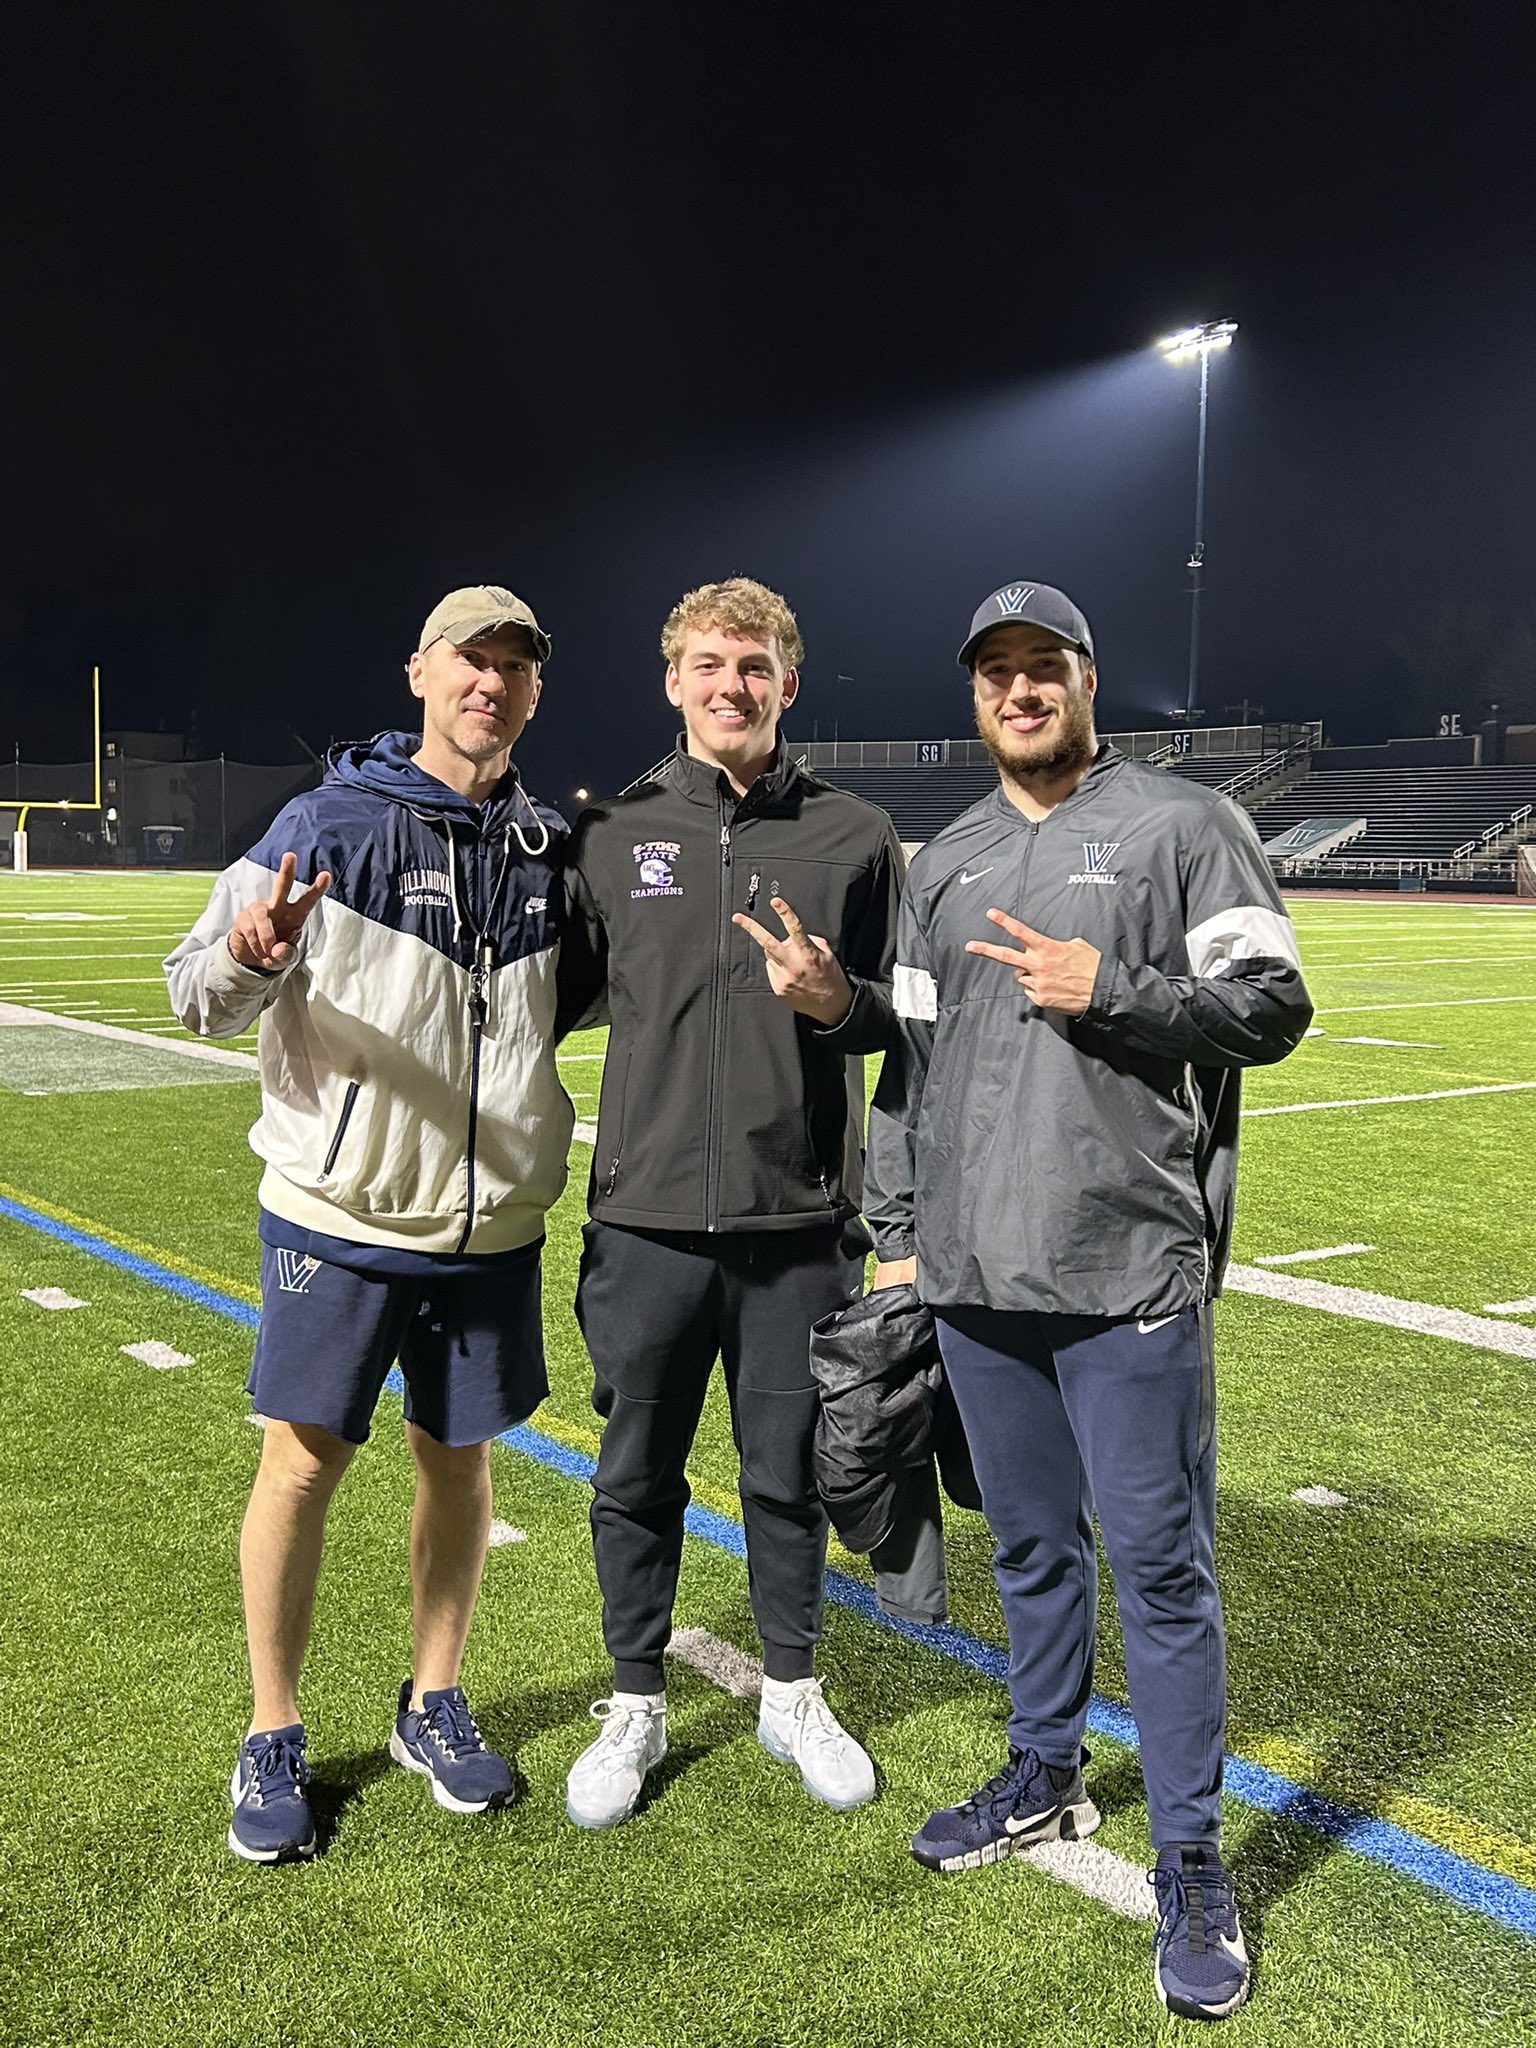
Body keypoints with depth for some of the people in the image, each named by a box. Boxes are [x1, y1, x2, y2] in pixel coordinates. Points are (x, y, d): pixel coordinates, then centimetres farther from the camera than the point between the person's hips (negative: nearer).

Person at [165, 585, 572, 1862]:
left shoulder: (551, 846, 6)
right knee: (303, 1463, 3)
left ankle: (434, 1707, 32)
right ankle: (273, 1741, 22)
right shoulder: (333, 821, -7)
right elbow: (198, 991, -11)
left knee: (459, 1460, 13)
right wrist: (248, 956, -33)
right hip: (341, 1216, -3)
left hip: (493, 1221, 4)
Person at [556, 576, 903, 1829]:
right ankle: (636, 1709, 31)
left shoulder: (853, 835, 3)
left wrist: (836, 999, -16)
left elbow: (904, 1018, 4)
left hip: (801, 1221, 0)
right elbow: (556, 995, 11)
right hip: (647, 1218, 1)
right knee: (637, 1477, 12)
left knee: (788, 1472, 13)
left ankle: (794, 1696, 34)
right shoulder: (613, 834, 4)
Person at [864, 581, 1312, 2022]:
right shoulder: (944, 864, 14)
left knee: (1161, 1565, 1)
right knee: (1030, 1544, 18)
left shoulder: (1183, 825, 0)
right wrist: (897, 1236, 12)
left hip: (1132, 1268, -5)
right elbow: (909, 1061, 15)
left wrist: (1107, 990, -18)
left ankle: (1191, 1865, 15)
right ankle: (1045, 1776, 37)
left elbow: (1273, 1006, -6)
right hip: (973, 1276, 5)